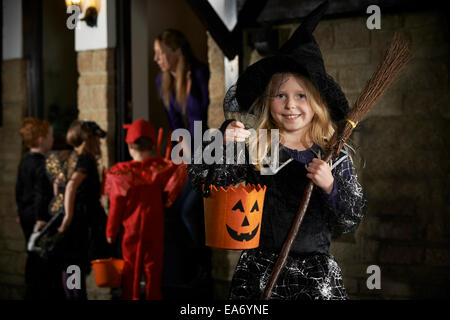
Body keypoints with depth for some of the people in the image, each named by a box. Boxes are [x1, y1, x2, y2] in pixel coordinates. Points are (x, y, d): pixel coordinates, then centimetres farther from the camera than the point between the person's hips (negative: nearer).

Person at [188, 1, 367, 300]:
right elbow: (203, 179, -9)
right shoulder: (253, 147, -3)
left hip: (318, 274, 1)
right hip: (259, 272, -1)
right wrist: (224, 145, -24)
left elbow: (354, 218, 0)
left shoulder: (335, 155, 1)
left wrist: (330, 186, -17)